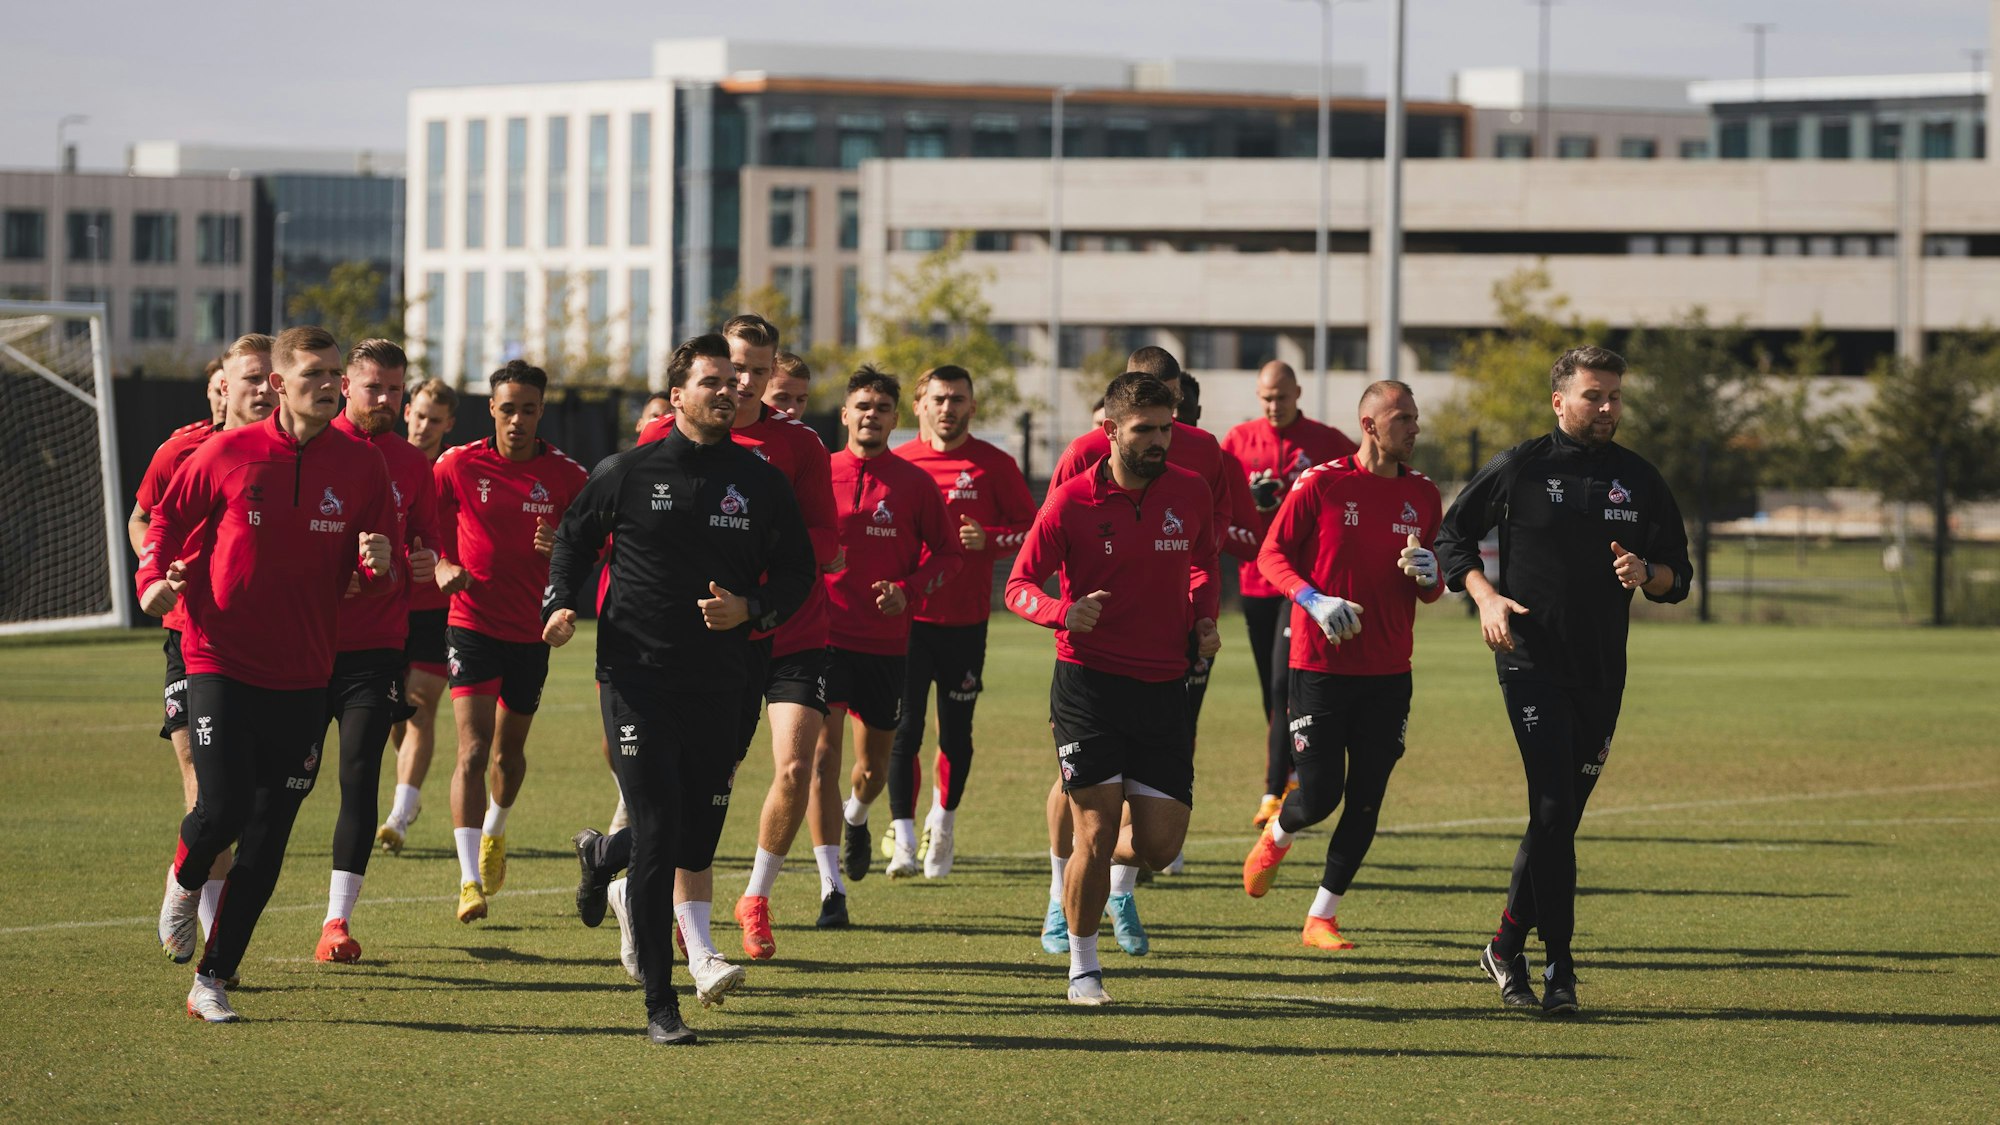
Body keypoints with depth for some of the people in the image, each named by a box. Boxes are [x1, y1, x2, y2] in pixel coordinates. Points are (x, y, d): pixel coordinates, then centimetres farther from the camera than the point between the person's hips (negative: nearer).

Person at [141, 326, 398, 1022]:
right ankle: (184, 883, 18)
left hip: (302, 676, 3)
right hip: (221, 662, -2)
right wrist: (156, 580, -10)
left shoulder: (359, 464, 2)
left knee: (268, 840, 2)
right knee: (223, 806, -18)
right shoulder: (226, 454, -4)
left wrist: (380, 564, -16)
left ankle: (213, 979, 13)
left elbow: (375, 581, 8)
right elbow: (167, 521, 8)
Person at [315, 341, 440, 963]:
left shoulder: (412, 466, 10)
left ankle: (337, 921, -6)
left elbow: (425, 548, 18)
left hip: (376, 647, 1)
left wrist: (426, 564, -5)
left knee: (359, 778, -7)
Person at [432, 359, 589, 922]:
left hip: (531, 630, 2)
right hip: (474, 623, -2)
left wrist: (564, 547, -16)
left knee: (509, 752, 16)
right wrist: (442, 566, -13)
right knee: (473, 752, -15)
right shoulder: (458, 466, -4)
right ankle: (470, 881, -18)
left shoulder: (565, 474, -2)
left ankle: (493, 834, 47)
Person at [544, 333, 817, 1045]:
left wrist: (749, 610, -7)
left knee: (697, 842, 0)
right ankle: (660, 1006, -6)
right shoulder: (629, 472, 3)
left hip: (719, 685, 3)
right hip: (636, 676, -3)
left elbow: (797, 573, 11)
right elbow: (574, 538, 17)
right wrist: (561, 604, 0)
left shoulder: (761, 483, 7)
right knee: (657, 835, -10)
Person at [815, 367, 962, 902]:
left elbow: (949, 553, 8)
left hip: (886, 641, 2)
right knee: (823, 749, -16)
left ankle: (855, 817, 51)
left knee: (873, 767, 13)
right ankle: (831, 888, -14)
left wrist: (907, 589, -8)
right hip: (825, 633, -2)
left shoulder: (916, 484, 1)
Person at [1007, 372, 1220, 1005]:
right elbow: (1019, 584, -2)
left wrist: (1204, 616, 6)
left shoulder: (1192, 495, 4)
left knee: (1158, 847, -2)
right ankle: (1083, 969, 11)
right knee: (1095, 834, -6)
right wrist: (1063, 611, -22)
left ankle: (1112, 865, 34)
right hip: (1089, 683, -3)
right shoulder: (1071, 501, -7)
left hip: (1164, 686, 3)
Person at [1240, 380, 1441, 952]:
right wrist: (1315, 600, -19)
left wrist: (1428, 576, -7)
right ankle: (1275, 837, 30)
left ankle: (1322, 917, 13)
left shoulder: (1423, 494, 8)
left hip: (1388, 670, 4)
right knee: (1319, 796, -5)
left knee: (1365, 800, 1)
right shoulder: (1321, 483, -7)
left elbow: (1429, 591, 17)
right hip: (1320, 664, -4)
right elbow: (1272, 554, -3)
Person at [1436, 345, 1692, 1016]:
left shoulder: (1640, 481, 10)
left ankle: (1507, 948, 25)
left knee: (1559, 817, 8)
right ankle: (1558, 969, -12)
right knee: (1553, 810, -15)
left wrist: (1647, 573, -10)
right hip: (1531, 663, -4)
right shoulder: (1520, 469, 0)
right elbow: (1453, 536, 9)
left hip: (1602, 674, 4)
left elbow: (1677, 575, 13)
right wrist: (1486, 595, -8)